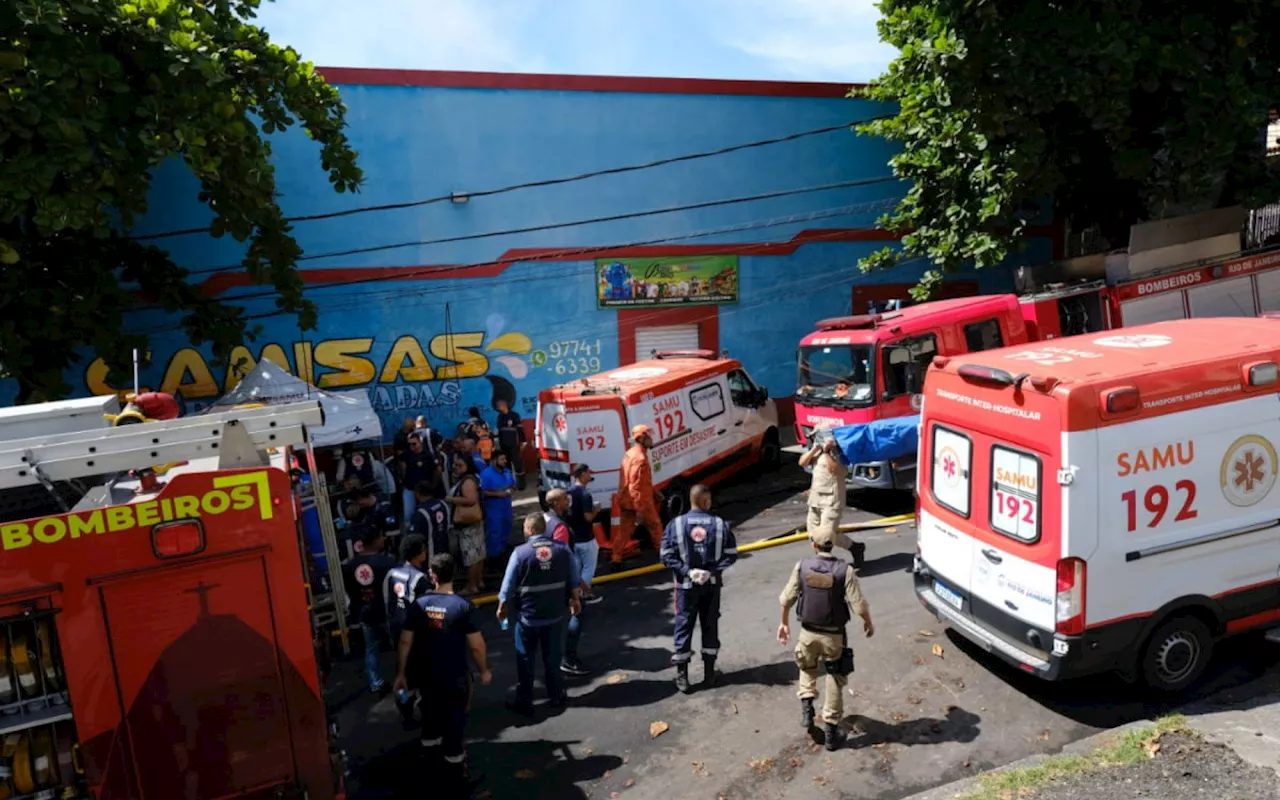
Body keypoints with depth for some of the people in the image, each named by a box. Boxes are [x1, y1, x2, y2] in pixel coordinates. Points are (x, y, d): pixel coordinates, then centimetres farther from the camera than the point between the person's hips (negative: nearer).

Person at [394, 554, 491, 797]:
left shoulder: (419, 605, -10)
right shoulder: (463, 606, -20)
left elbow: (405, 642, -5)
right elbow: (476, 645, -15)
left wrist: (400, 673, 8)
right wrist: (484, 670, 1)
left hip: (426, 676, 4)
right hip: (455, 677, -3)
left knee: (431, 719, 24)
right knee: (453, 723, 12)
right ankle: (454, 780, 26)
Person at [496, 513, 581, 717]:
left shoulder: (520, 552, -16)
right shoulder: (563, 549, -6)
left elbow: (508, 585, -10)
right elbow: (574, 580, 3)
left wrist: (502, 607, 6)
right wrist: (574, 599, 19)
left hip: (528, 616, -3)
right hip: (555, 614, 3)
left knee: (525, 660, 11)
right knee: (553, 657, 18)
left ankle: (524, 702, 19)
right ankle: (556, 697, 30)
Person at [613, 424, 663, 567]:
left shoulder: (630, 453, 10)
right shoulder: (640, 458, -22)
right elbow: (635, 485, -27)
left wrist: (654, 493, 24)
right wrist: (640, 509, -27)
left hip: (626, 500, 9)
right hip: (640, 501, -9)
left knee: (625, 529, 11)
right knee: (655, 525, 10)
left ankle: (616, 559, 11)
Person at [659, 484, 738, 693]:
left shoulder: (676, 524, -9)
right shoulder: (720, 524, -6)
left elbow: (667, 556, -11)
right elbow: (731, 554, -7)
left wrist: (687, 571, -11)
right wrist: (712, 571, -10)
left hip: (686, 584, -1)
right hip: (712, 584, 1)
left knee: (684, 627, 9)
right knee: (710, 626, 14)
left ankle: (682, 677, 14)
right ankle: (709, 674, 23)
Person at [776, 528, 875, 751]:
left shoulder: (802, 566, -9)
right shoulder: (845, 570, -16)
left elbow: (786, 599, -3)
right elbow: (859, 605, -16)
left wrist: (784, 623, 14)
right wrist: (868, 623, 5)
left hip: (808, 633, 2)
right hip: (834, 635, -2)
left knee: (807, 668, 30)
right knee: (835, 683, 14)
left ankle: (806, 705, 14)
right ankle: (831, 731, 21)